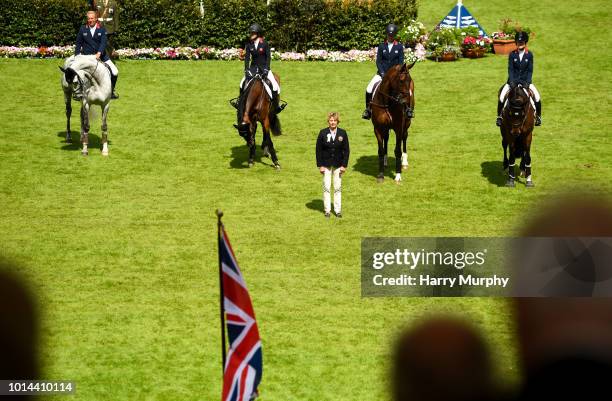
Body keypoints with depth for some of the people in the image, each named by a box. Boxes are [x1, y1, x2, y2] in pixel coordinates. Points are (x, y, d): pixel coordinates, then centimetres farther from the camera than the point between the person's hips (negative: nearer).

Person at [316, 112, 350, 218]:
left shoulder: (342, 133, -3)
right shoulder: (323, 133, -5)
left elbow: (346, 150, 1)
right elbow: (318, 150, -2)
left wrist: (344, 165, -5)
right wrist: (320, 165, -7)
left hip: (338, 165, 1)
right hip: (326, 164, -1)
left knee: (338, 188, 6)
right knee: (326, 187, 3)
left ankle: (338, 210, 13)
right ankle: (327, 210, 12)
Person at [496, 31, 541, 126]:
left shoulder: (529, 55, -1)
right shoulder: (512, 55, -1)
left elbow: (530, 70, -3)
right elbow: (510, 69, -4)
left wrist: (527, 82, -15)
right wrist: (512, 81, -16)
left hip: (525, 81, 0)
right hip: (513, 80, 0)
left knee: (537, 97, -16)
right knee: (501, 97, -18)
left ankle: (538, 116, 5)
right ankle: (499, 116, 0)